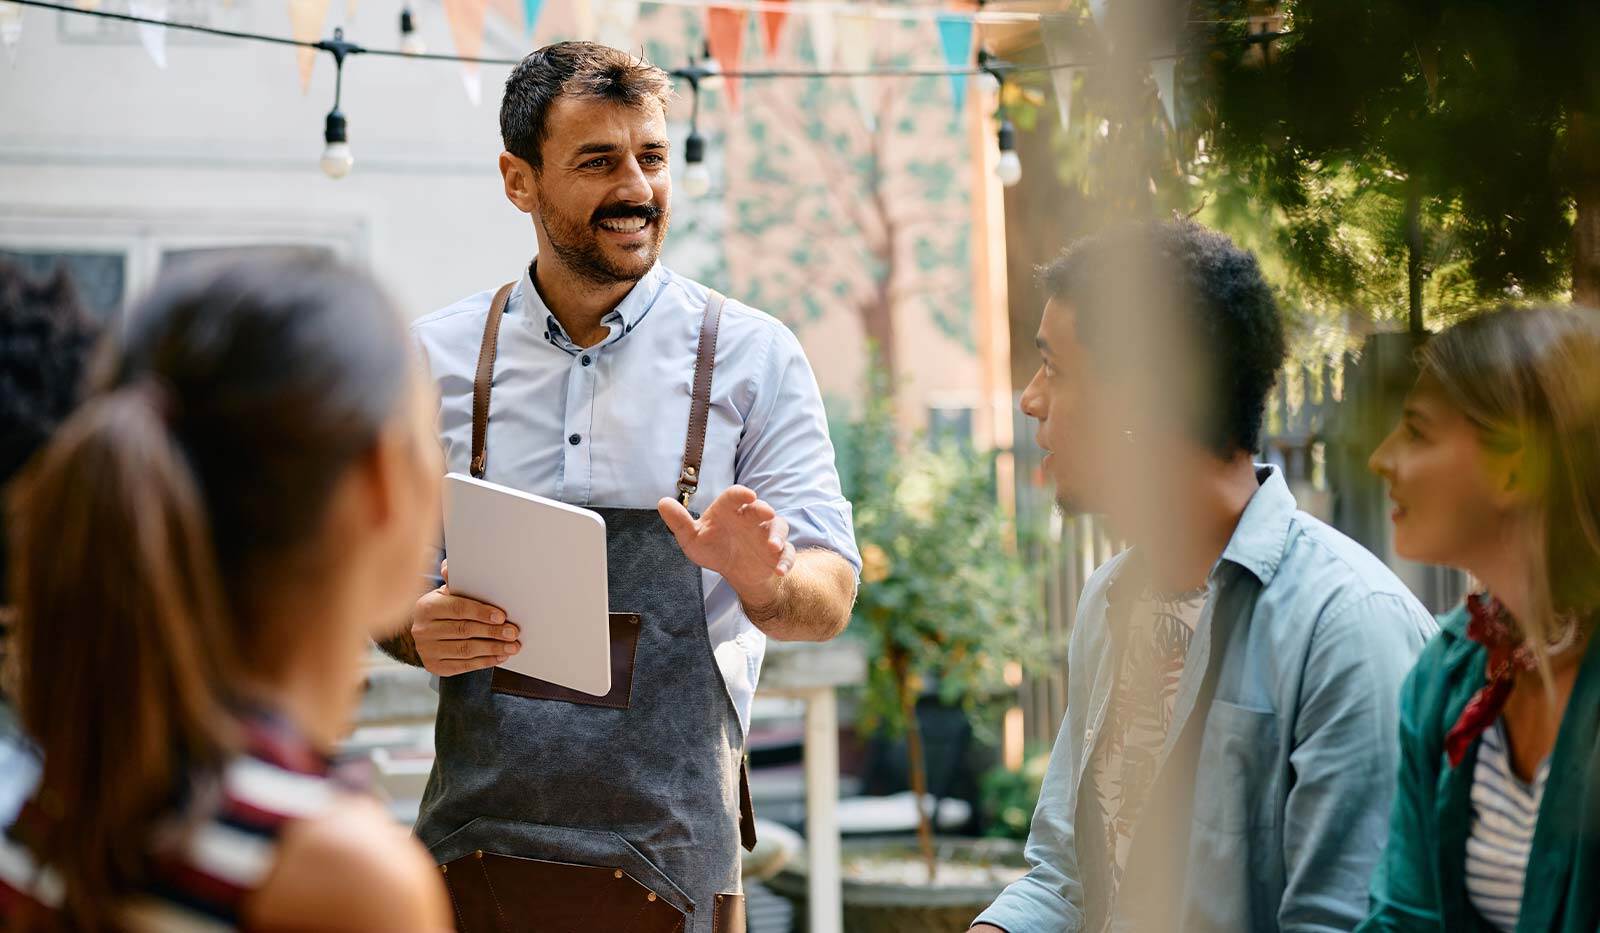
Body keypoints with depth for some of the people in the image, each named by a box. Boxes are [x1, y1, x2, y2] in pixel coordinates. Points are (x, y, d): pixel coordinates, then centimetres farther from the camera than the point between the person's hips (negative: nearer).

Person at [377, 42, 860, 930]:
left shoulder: (754, 357, 0)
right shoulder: (436, 357, 4)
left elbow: (829, 601, -3)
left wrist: (764, 580, -26)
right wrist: (416, 629, -11)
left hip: (666, 853, -1)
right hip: (473, 838, 1)